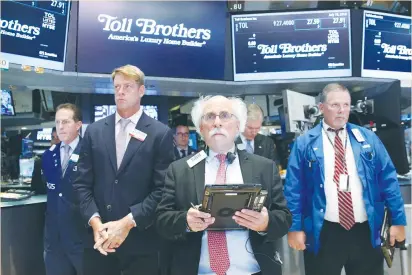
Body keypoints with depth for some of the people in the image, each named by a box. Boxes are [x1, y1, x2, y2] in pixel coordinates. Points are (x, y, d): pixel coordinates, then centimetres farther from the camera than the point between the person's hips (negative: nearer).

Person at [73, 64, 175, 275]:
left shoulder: (161, 133, -2)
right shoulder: (94, 131, 8)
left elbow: (162, 189, -7)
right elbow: (82, 183, 5)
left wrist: (128, 222, -13)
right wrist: (95, 222, -8)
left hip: (140, 241, -2)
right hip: (98, 239, 3)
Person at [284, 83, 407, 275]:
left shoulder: (368, 138, 6)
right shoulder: (305, 143, -2)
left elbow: (388, 180, 5)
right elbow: (294, 188, -4)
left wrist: (398, 220, 2)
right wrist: (295, 227, -8)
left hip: (366, 232, 3)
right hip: (324, 234, -2)